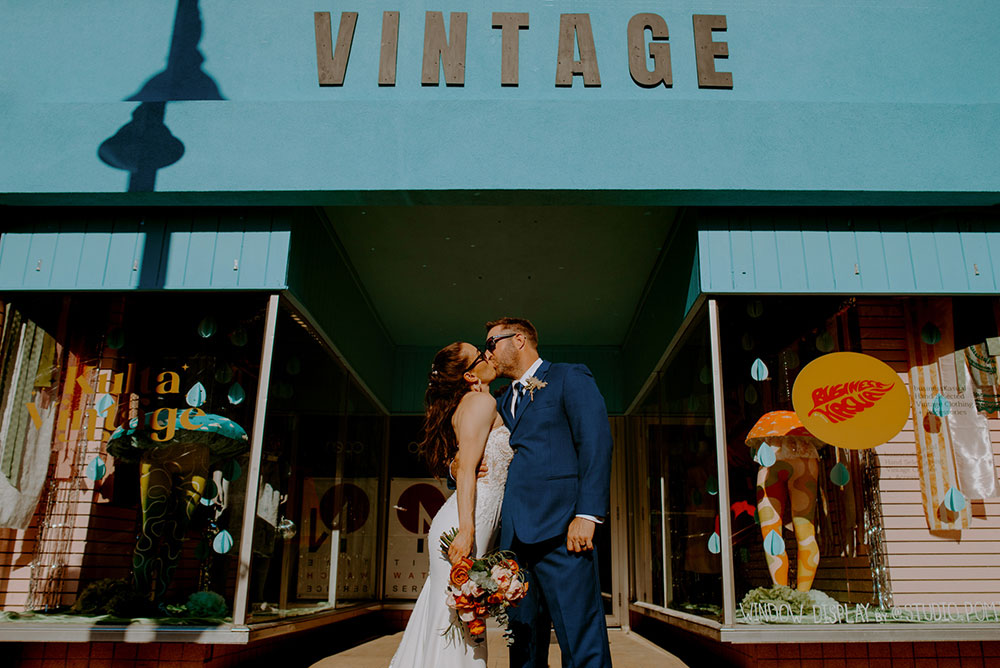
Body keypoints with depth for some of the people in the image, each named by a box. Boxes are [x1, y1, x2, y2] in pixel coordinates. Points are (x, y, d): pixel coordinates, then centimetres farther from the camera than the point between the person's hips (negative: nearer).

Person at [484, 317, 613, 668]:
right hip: (514, 534, 7)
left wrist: (587, 514, -17)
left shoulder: (570, 378, 5)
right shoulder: (503, 402, 26)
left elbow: (596, 442, -7)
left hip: (559, 531, -6)